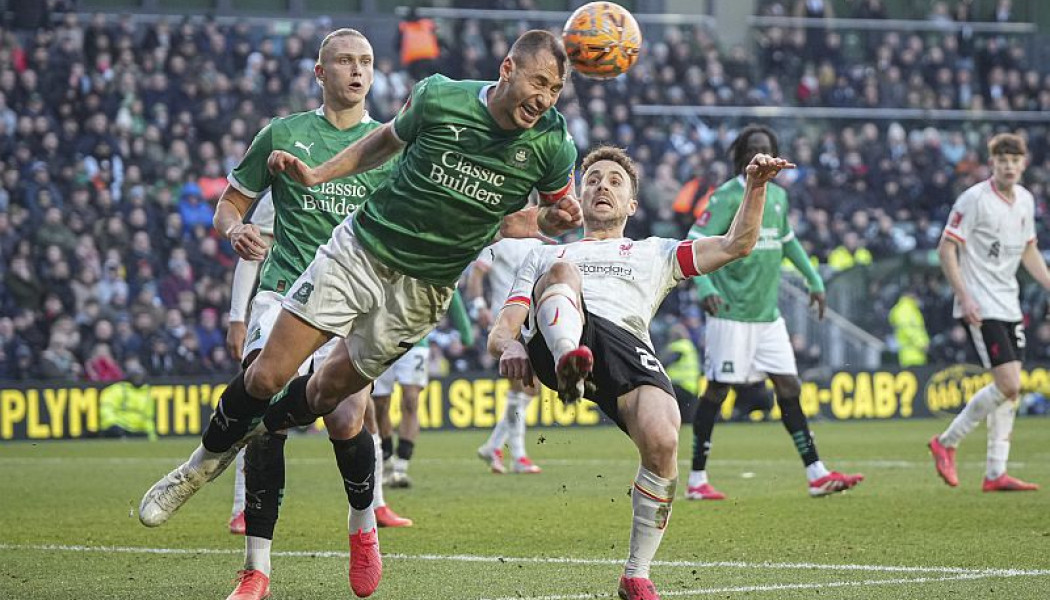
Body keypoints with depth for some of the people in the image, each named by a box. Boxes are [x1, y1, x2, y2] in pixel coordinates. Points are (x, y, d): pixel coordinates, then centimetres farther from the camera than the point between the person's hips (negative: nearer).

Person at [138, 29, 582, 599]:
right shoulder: (439, 98, -11)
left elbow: (557, 206, 8)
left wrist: (557, 218, -15)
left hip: (422, 289, 1)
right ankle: (203, 463, 21)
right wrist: (318, 174, 5)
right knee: (268, 375, -5)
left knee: (330, 392, 6)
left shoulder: (551, 143, -11)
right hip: (359, 248, 0)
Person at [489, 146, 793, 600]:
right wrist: (508, 345, 0)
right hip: (553, 339, 0)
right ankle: (569, 363, -63)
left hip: (625, 339, 0)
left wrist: (755, 187, 13)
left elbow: (735, 244, 29)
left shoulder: (654, 253, 40)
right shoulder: (545, 256, 39)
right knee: (561, 271, -31)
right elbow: (501, 330, 25)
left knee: (662, 442, -29)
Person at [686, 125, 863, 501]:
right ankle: (697, 481, 6)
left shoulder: (777, 196, 12)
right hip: (731, 313, -7)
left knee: (789, 388, 3)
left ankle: (817, 476, 3)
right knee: (717, 391, -2)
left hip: (768, 315, 7)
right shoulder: (727, 197, -10)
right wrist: (704, 285, -32)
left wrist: (814, 280, 24)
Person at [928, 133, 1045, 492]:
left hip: (1008, 307, 8)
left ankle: (996, 473, 9)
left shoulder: (1025, 200, 10)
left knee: (1009, 389, 4)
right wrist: (964, 297, -18)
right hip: (980, 309, -8)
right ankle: (946, 443, 0)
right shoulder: (975, 199, -12)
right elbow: (946, 249, -11)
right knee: (1008, 384, -15)